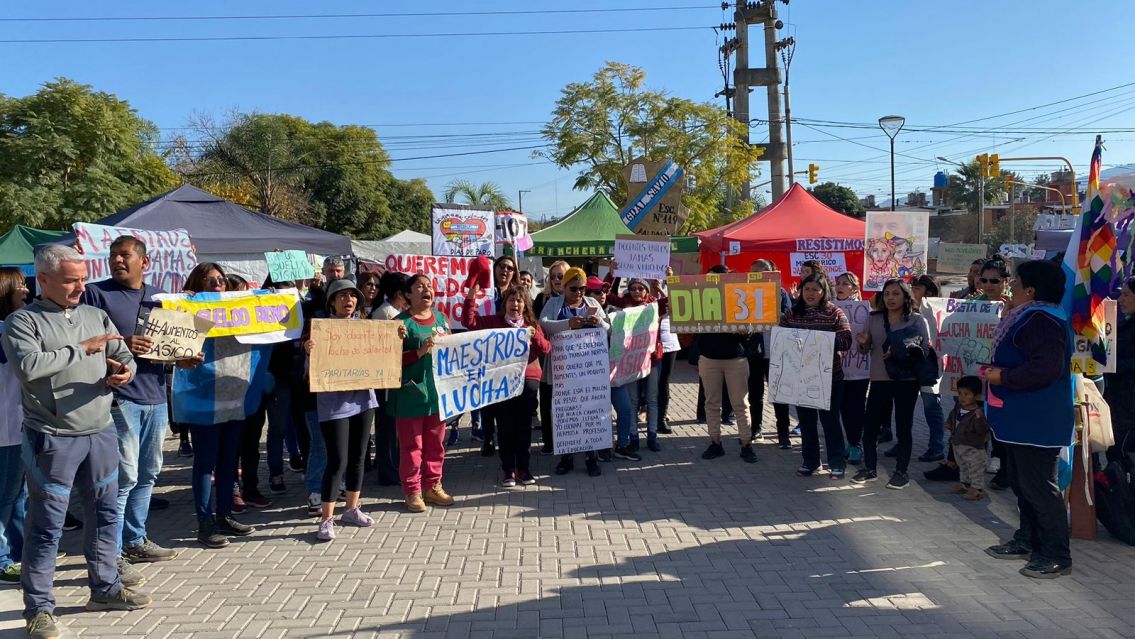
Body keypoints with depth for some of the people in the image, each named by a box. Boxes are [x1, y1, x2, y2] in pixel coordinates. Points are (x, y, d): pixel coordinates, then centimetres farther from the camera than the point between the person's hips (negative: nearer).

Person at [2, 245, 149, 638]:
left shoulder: (96, 316, 10)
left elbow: (124, 356, 12)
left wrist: (125, 371, -11)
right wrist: (82, 348, -17)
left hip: (101, 432, 6)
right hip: (53, 439, -6)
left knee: (105, 512, 15)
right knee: (47, 524, 3)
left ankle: (105, 587, 30)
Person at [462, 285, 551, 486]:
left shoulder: (532, 324, 11)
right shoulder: (494, 322, 6)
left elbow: (545, 349, 6)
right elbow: (469, 321, -3)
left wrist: (535, 336, -12)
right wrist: (471, 297, -13)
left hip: (528, 379, 2)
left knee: (524, 426, 7)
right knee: (505, 426, 2)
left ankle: (523, 468, 18)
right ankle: (507, 469, 12)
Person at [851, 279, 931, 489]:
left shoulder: (917, 320, -1)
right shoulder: (873, 318, 7)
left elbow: (925, 350, -4)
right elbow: (866, 350, 12)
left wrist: (901, 354, -19)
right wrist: (863, 343, -11)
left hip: (907, 380, -3)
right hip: (879, 379, 3)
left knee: (903, 427, 4)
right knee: (870, 425, 3)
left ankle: (901, 471, 15)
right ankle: (869, 468, 17)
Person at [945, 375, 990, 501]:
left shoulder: (978, 412, -25)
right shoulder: (958, 407, -3)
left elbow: (982, 430, -33)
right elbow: (953, 416, 19)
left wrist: (979, 418, -48)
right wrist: (949, 424, 4)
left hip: (973, 448, -8)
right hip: (958, 444, 8)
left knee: (976, 468, 5)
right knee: (963, 467, 23)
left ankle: (977, 488, 16)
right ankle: (965, 483, 38)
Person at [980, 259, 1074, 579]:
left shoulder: (1041, 320, -21)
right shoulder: (1029, 316, 14)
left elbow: (1046, 368, -31)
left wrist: (1003, 377, -21)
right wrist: (998, 370, 11)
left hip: (1037, 422, -11)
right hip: (1022, 420, 11)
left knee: (1040, 488, -3)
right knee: (1022, 484, 20)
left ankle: (1056, 556, 7)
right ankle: (1027, 541, 32)